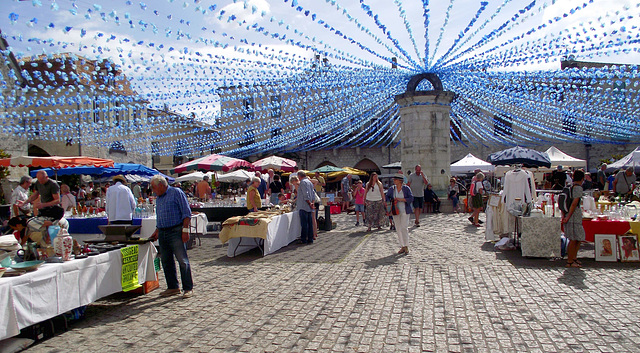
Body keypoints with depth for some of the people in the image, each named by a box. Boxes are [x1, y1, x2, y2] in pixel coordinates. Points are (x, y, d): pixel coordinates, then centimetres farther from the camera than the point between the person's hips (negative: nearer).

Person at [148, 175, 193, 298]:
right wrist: (156, 231, 16)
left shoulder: (176, 193, -4)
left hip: (176, 231, -8)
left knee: (182, 260, -8)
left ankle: (188, 288, -3)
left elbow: (186, 213, -10)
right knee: (166, 261, 9)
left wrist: (185, 230, -16)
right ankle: (173, 287, 19)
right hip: (162, 233, 8)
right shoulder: (158, 198, 19)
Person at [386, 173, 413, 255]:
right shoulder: (391, 189, 7)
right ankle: (402, 246, 15)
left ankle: (406, 246, 0)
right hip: (395, 211, 4)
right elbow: (387, 197, 14)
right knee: (398, 229, 6)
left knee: (404, 228, -11)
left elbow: (411, 198, -7)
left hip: (404, 211, -4)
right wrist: (390, 201, -6)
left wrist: (401, 199, -17)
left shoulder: (406, 188, -4)